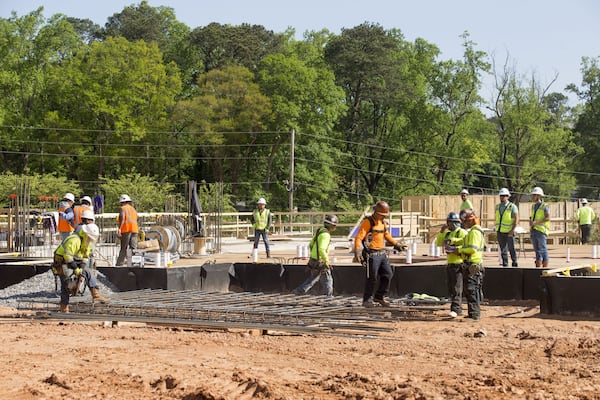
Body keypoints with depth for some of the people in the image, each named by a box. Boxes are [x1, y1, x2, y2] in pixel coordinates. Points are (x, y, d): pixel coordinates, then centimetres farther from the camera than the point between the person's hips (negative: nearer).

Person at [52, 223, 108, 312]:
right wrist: (75, 269, -30)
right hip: (62, 260, -8)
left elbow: (85, 257, 6)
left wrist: (81, 269, -9)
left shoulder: (88, 243, 2)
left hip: (73, 260, 9)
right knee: (65, 283, -12)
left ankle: (96, 294, -2)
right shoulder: (74, 240, -28)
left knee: (88, 274, -1)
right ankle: (64, 308, -10)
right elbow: (67, 255, -31)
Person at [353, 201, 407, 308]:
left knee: (388, 275, 6)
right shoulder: (367, 222, -12)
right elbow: (359, 237, -19)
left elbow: (387, 235, 30)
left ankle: (379, 296, 20)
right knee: (372, 278, -5)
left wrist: (396, 244, 31)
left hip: (382, 253, 8)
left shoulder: (383, 222, 13)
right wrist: (357, 252, -30)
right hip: (372, 254, -8)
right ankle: (367, 300, 7)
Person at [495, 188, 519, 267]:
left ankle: (515, 263, 12)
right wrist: (497, 230, 12)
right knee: (503, 249, 5)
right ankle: (505, 265, 8)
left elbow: (516, 220, -10)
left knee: (511, 249, 0)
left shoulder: (512, 207, -6)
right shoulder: (498, 206, 11)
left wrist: (512, 230, -17)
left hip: (509, 232, -5)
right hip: (500, 231, 5)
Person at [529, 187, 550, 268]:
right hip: (533, 231, 7)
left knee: (543, 250, -6)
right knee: (537, 250, 7)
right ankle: (538, 269, 9)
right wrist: (530, 222, 4)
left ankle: (545, 269, -3)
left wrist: (536, 222, -21)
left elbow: (548, 218, -15)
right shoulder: (533, 206, 17)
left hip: (541, 231, -7)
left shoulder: (544, 206, -5)